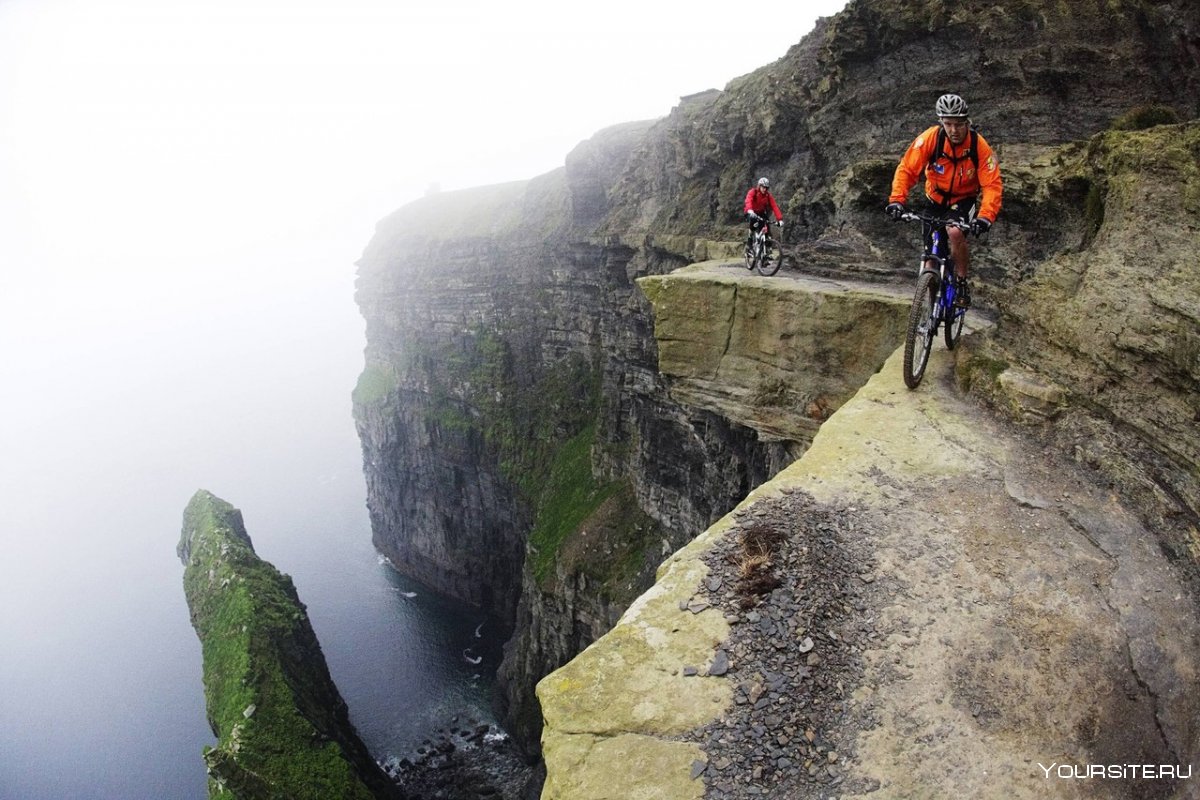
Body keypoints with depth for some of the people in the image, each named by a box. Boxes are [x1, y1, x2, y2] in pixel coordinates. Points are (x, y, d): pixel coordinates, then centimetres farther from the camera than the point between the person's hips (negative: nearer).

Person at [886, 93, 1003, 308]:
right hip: (935, 199, 2)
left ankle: (962, 284, -12)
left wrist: (985, 216, -39)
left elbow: (993, 185, -24)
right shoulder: (931, 137, -22)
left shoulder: (979, 146, -23)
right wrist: (896, 200, -35)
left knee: (955, 233, -32)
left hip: (964, 199, -2)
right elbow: (906, 169, -21)